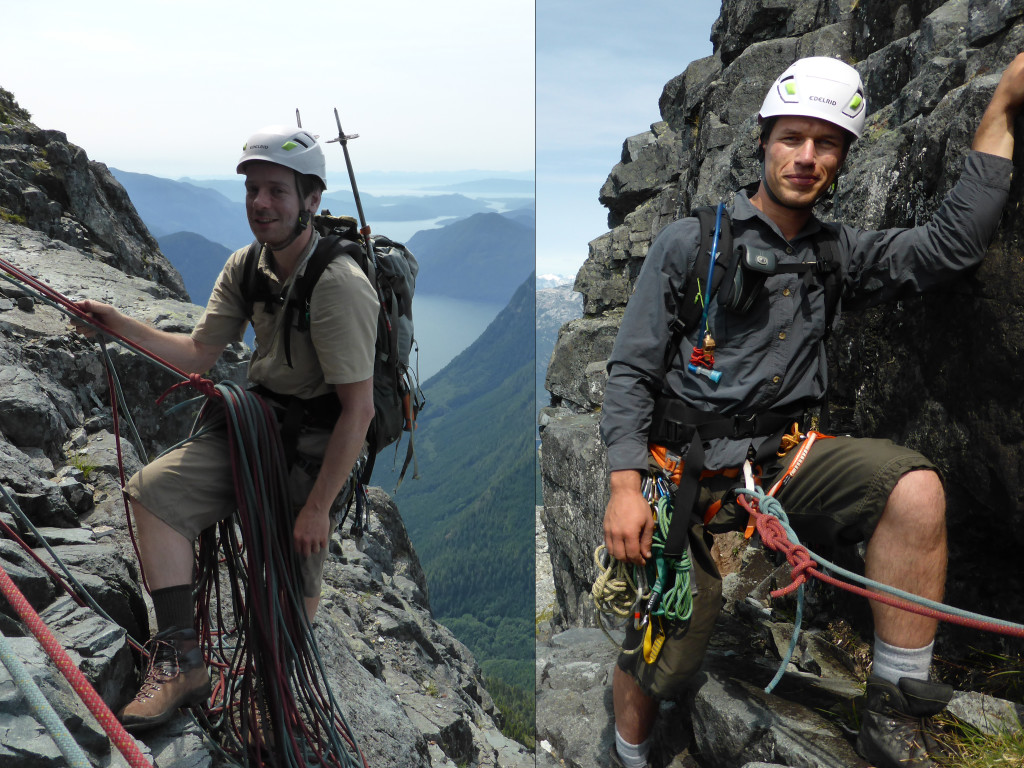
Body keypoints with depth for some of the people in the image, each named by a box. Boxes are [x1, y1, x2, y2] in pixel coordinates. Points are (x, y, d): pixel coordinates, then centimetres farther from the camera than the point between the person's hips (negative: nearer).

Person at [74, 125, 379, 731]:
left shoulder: (340, 286, -23)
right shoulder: (244, 267, 2)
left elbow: (359, 410, -24)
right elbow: (198, 355, 8)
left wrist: (318, 507, -20)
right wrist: (118, 324, -6)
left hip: (317, 445, -7)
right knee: (155, 490, -9)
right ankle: (182, 661, -1)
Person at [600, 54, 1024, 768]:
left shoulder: (839, 252, 12)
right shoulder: (689, 242, -1)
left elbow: (949, 246, -1)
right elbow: (631, 369, -4)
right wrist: (625, 485, -14)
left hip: (784, 455, 3)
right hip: (689, 462, -3)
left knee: (915, 488, -25)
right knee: (661, 658, -4)